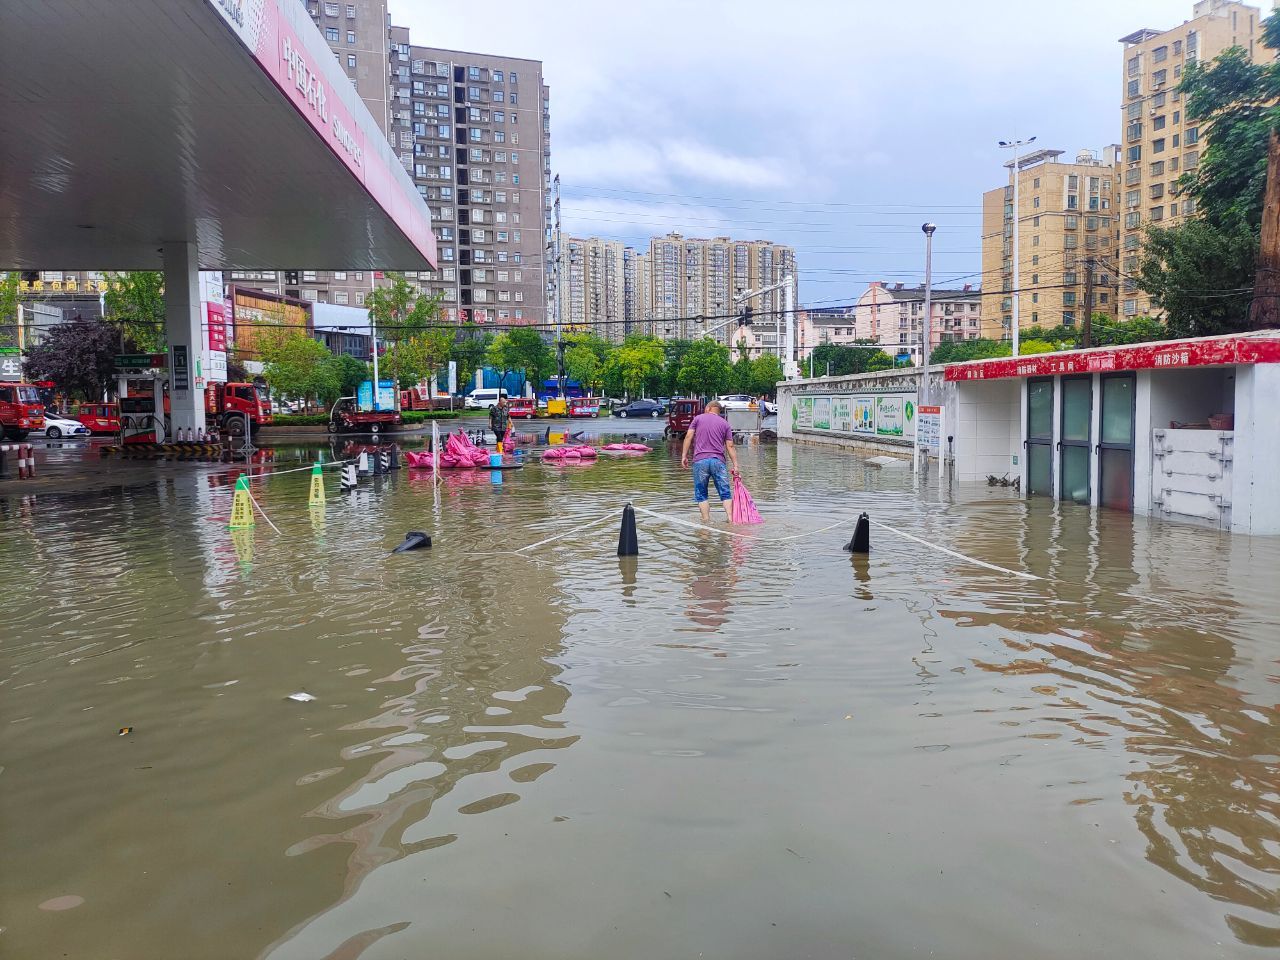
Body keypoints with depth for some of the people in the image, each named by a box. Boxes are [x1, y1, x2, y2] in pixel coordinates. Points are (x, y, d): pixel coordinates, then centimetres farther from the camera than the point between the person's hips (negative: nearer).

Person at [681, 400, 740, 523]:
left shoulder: (698, 418, 10)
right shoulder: (725, 423, 13)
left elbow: (688, 436, 1)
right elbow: (730, 446, 7)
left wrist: (684, 455, 3)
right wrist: (735, 465, 6)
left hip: (700, 460, -1)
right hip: (718, 461, 1)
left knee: (701, 494, 7)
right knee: (725, 493, 6)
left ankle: (706, 520, 1)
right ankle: (730, 518, -5)